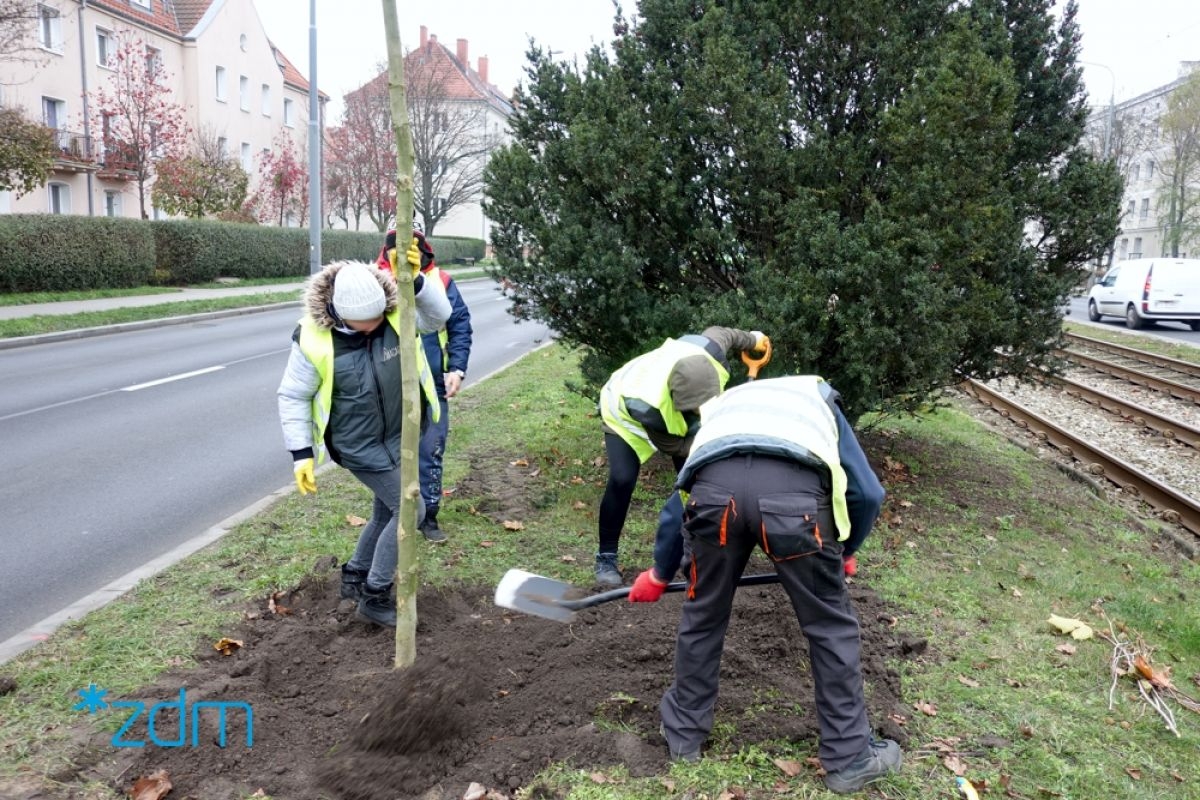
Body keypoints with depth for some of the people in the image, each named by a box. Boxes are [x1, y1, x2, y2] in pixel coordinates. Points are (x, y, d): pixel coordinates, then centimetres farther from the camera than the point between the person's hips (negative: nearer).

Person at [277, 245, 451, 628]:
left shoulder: (393, 313, -13)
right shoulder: (313, 339, -22)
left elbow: (438, 316, -19)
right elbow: (293, 397, -12)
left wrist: (415, 280, -37)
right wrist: (301, 453, -13)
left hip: (396, 436, 6)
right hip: (358, 445, -6)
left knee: (388, 510, 19)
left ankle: (355, 577, 42)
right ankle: (374, 596, 11)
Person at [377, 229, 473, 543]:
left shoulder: (441, 282, -6)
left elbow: (461, 327, 0)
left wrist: (457, 369, -7)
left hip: (432, 387, 0)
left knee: (431, 452, 9)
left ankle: (429, 514, 25)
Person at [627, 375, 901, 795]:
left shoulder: (719, 407, 44)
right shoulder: (820, 401, 40)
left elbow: (682, 496, 45)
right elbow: (868, 493, 29)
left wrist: (660, 572, 58)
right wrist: (845, 551, 48)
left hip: (715, 485, 2)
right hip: (795, 490, -2)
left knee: (702, 616, 25)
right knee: (831, 626, 19)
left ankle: (683, 733, 43)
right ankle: (849, 758, 32)